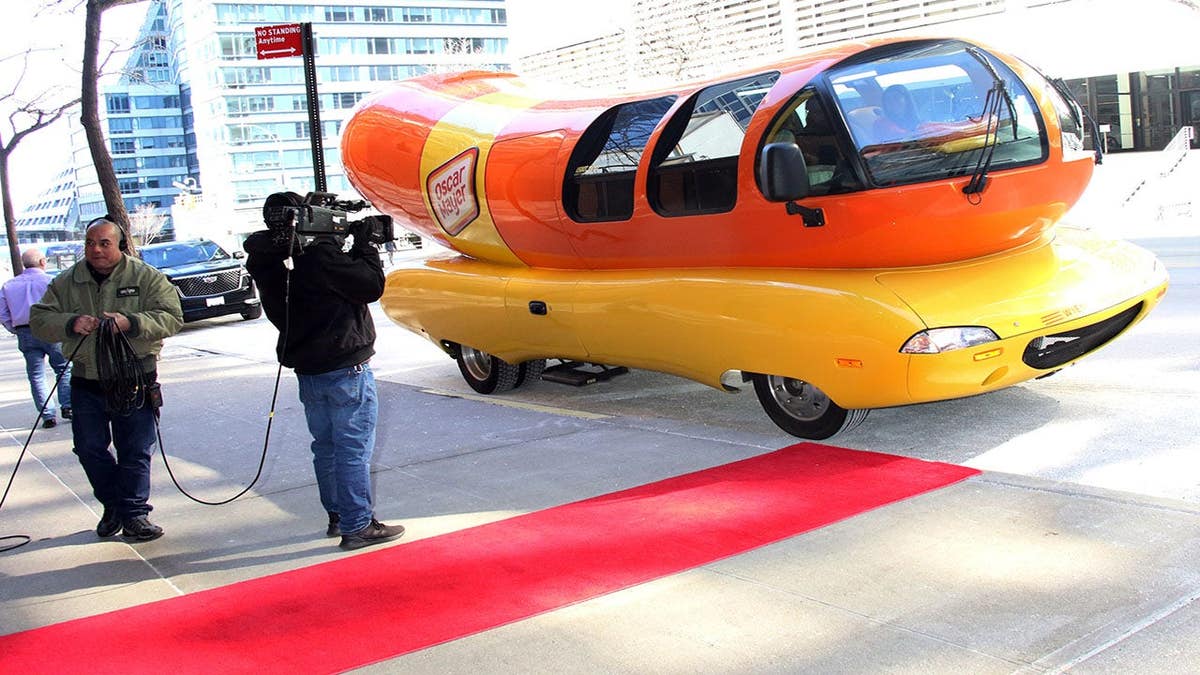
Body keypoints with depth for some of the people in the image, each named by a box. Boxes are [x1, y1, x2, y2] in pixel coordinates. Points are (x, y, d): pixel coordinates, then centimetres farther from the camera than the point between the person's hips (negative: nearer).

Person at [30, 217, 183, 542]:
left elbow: (171, 317, -10)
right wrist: (70, 324, -17)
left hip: (135, 381, -3)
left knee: (136, 451, 1)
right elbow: (39, 319, 4)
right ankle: (113, 506, 26)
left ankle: (134, 514, 11)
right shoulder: (66, 282, 7)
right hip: (86, 381, 3)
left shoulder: (147, 278, -2)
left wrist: (130, 323, -25)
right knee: (90, 450, 8)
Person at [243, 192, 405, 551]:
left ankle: (337, 516, 30)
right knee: (354, 449, -1)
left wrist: (339, 244, 2)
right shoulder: (319, 256, -21)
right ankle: (357, 527, 3)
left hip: (307, 370, 8)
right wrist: (364, 245, -5)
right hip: (346, 369, -8)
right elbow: (371, 286, -17)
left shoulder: (268, 263, 3)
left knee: (325, 446, 18)